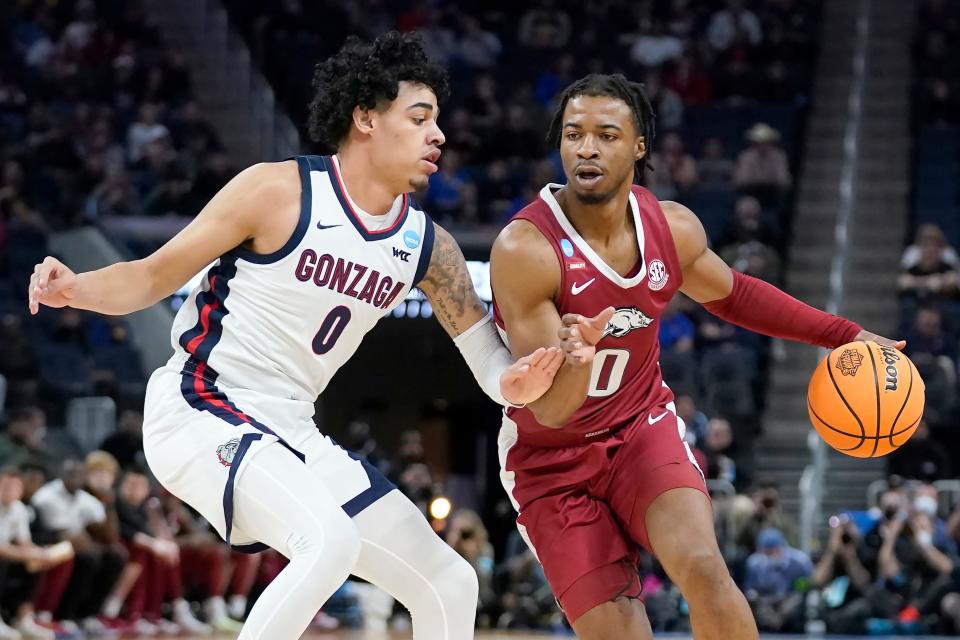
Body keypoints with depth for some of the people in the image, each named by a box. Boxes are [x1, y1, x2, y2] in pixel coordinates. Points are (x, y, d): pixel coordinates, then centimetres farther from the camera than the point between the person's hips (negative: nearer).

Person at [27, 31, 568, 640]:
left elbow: (490, 359, 7)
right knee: (331, 540, -33)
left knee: (450, 586, 6)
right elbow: (153, 277, -5)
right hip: (200, 412, -8)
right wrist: (72, 287, -24)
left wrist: (517, 381, -17)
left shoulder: (428, 246, 6)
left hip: (290, 434, 8)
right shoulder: (279, 192, -11)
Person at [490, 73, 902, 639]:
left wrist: (844, 335, 11)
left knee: (704, 570, -25)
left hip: (643, 428, 3)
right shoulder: (525, 250, -25)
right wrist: (573, 360, -48)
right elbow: (549, 409, -25)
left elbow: (731, 295, 16)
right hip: (552, 461, -3)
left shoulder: (674, 228, -8)